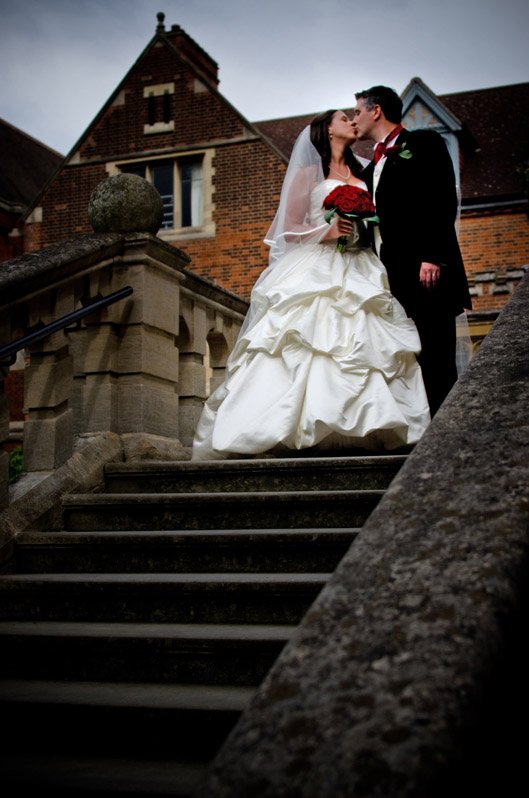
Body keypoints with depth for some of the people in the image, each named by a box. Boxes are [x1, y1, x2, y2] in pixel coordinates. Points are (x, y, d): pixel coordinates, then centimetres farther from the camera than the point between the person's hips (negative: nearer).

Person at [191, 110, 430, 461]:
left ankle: (365, 427, -16)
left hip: (359, 272, 4)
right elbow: (288, 228, 5)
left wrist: (364, 230, 0)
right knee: (306, 346, -18)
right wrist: (326, 231, -10)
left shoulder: (363, 175, 22)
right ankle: (308, 433, -22)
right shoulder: (308, 173, 11)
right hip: (315, 270, -3)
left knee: (362, 341, -12)